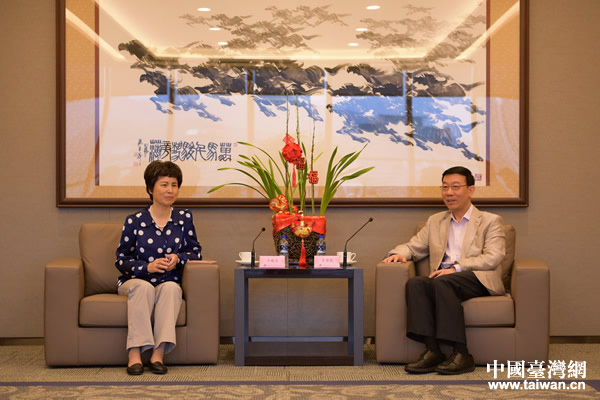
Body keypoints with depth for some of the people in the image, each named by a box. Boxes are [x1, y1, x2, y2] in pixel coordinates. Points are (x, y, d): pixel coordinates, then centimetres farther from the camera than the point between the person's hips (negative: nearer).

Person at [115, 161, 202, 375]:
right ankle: (134, 353, -40)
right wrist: (148, 267, -15)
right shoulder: (134, 221, 1)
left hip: (169, 284, 1)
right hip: (135, 281, -1)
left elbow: (196, 251, 10)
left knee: (171, 287, -33)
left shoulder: (184, 218, 8)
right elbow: (121, 259, 2)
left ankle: (159, 353, -38)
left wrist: (179, 258, -12)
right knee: (143, 286, -35)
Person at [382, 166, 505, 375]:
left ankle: (461, 354, -34)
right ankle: (432, 351, -33)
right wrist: (399, 253, -2)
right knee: (415, 283, -28)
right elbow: (413, 247, 24)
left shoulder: (490, 221, 11)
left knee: (442, 282, -35)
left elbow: (492, 258, -4)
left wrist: (457, 268, -18)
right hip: (442, 280, 4)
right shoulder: (435, 221, 26)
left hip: (478, 280, -4)